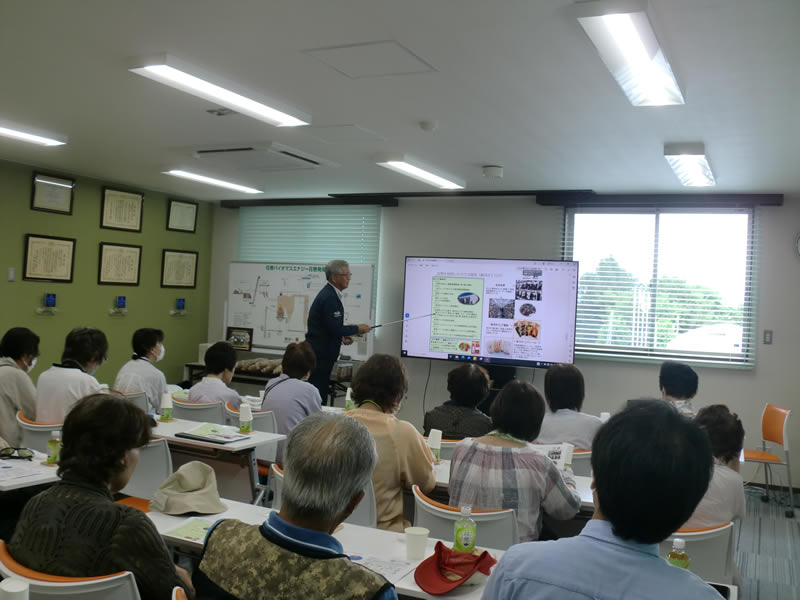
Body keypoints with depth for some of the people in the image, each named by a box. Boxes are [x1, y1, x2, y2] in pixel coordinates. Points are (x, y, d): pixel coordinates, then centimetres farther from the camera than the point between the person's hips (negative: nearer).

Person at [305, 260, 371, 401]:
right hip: (320, 354, -10)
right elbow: (335, 328, -22)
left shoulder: (329, 294, 12)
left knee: (320, 391, 12)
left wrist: (342, 336, 11)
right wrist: (357, 329, -9)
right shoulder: (329, 298, -19)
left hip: (322, 352, 10)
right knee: (318, 394, -5)